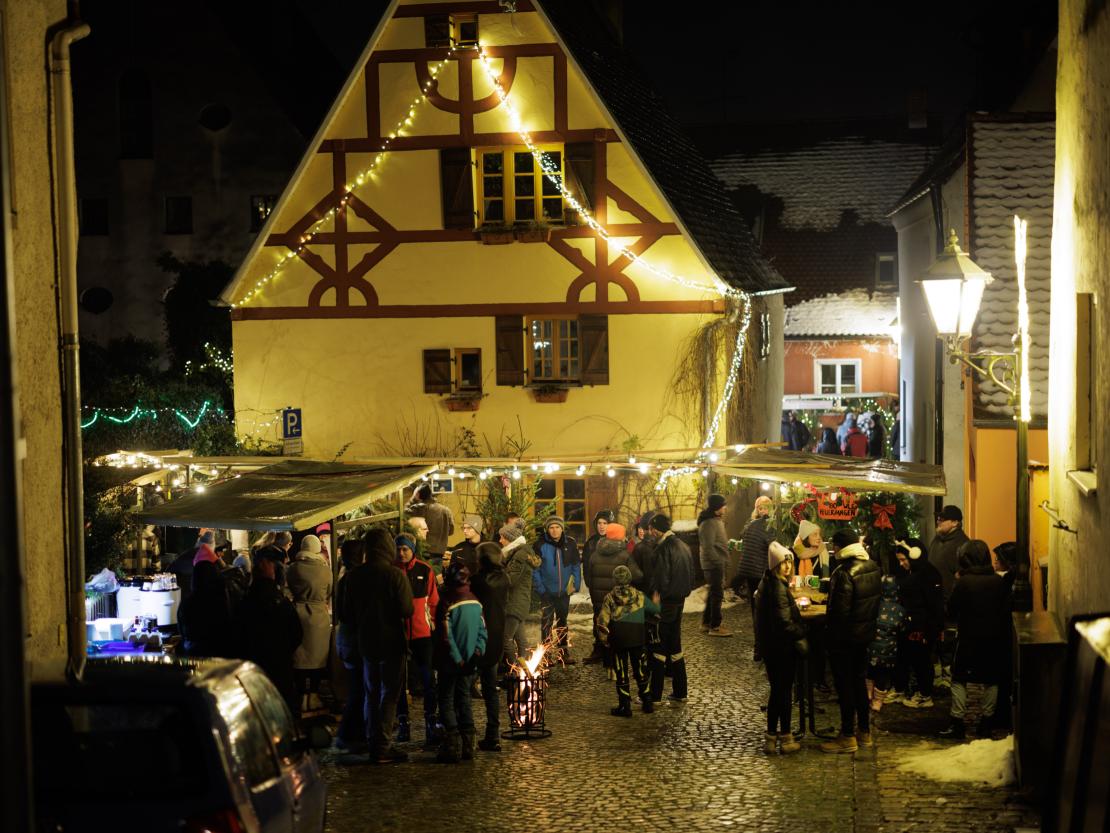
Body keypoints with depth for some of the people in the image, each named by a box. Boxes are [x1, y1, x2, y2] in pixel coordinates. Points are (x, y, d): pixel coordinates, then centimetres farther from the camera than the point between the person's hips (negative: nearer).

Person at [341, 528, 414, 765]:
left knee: (371, 694, 16)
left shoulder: (354, 576, 0)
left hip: (366, 642, 5)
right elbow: (407, 610, -17)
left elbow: (348, 613, 6)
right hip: (392, 641, -5)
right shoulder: (395, 575, -17)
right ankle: (383, 747, -3)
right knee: (389, 694, 0)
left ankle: (373, 743, 20)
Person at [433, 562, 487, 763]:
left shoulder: (447, 605, -14)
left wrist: (457, 660, -13)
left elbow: (446, 638, -17)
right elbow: (483, 632, 5)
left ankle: (452, 747, -6)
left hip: (451, 664, -6)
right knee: (464, 701, 15)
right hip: (469, 665, 6)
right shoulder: (476, 603, 5)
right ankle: (467, 746, 15)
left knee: (446, 702, 1)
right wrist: (477, 652, 0)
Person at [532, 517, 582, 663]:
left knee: (562, 622, 16)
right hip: (547, 591, -3)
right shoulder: (540, 545, -11)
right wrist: (540, 588, -15)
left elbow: (576, 566, 5)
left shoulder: (570, 544, -2)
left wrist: (575, 584, -4)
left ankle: (563, 653, 25)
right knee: (546, 623, -3)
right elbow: (534, 569, -9)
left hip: (564, 591, 4)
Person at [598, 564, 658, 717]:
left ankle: (625, 707, 5)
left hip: (618, 640, -2)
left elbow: (602, 622, -8)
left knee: (621, 673, 4)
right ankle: (647, 703, 21)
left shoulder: (609, 597, -3)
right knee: (640, 671, 15)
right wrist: (656, 603, 36)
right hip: (638, 639, 2)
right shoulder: (639, 596, 1)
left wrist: (605, 639, 4)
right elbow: (656, 610, 13)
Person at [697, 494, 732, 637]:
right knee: (717, 594, -6)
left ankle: (706, 623, 25)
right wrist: (719, 562, -21)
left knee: (713, 593, 16)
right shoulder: (709, 523, -18)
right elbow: (708, 547, -23)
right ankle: (715, 626, 0)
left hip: (717, 563, 10)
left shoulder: (716, 521, 14)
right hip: (714, 564, -10)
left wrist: (723, 562, 15)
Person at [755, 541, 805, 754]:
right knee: (785, 691, 3)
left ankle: (771, 737, 20)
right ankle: (785, 738, 11)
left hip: (768, 646, 8)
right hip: (782, 647, -8)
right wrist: (801, 633, -8)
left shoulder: (766, 584, 8)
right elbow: (784, 622, -24)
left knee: (777, 690, 16)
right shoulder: (778, 587, -21)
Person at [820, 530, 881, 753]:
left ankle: (847, 737, 8)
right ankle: (864, 732, 27)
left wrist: (828, 627, -7)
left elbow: (839, 610, -23)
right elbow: (876, 601, 10)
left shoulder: (844, 573, -24)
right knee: (860, 680, 19)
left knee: (845, 685, 2)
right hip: (866, 634, 8)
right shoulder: (873, 567, 1)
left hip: (845, 636, -8)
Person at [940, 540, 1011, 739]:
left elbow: (951, 612, -6)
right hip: (994, 639, 3)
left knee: (959, 680, 5)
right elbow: (1006, 611, 3)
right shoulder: (998, 581, -3)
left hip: (968, 639, -3)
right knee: (991, 680, 12)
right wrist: (1003, 636, 13)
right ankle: (986, 723, 14)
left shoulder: (963, 582, -14)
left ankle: (957, 724, 1)